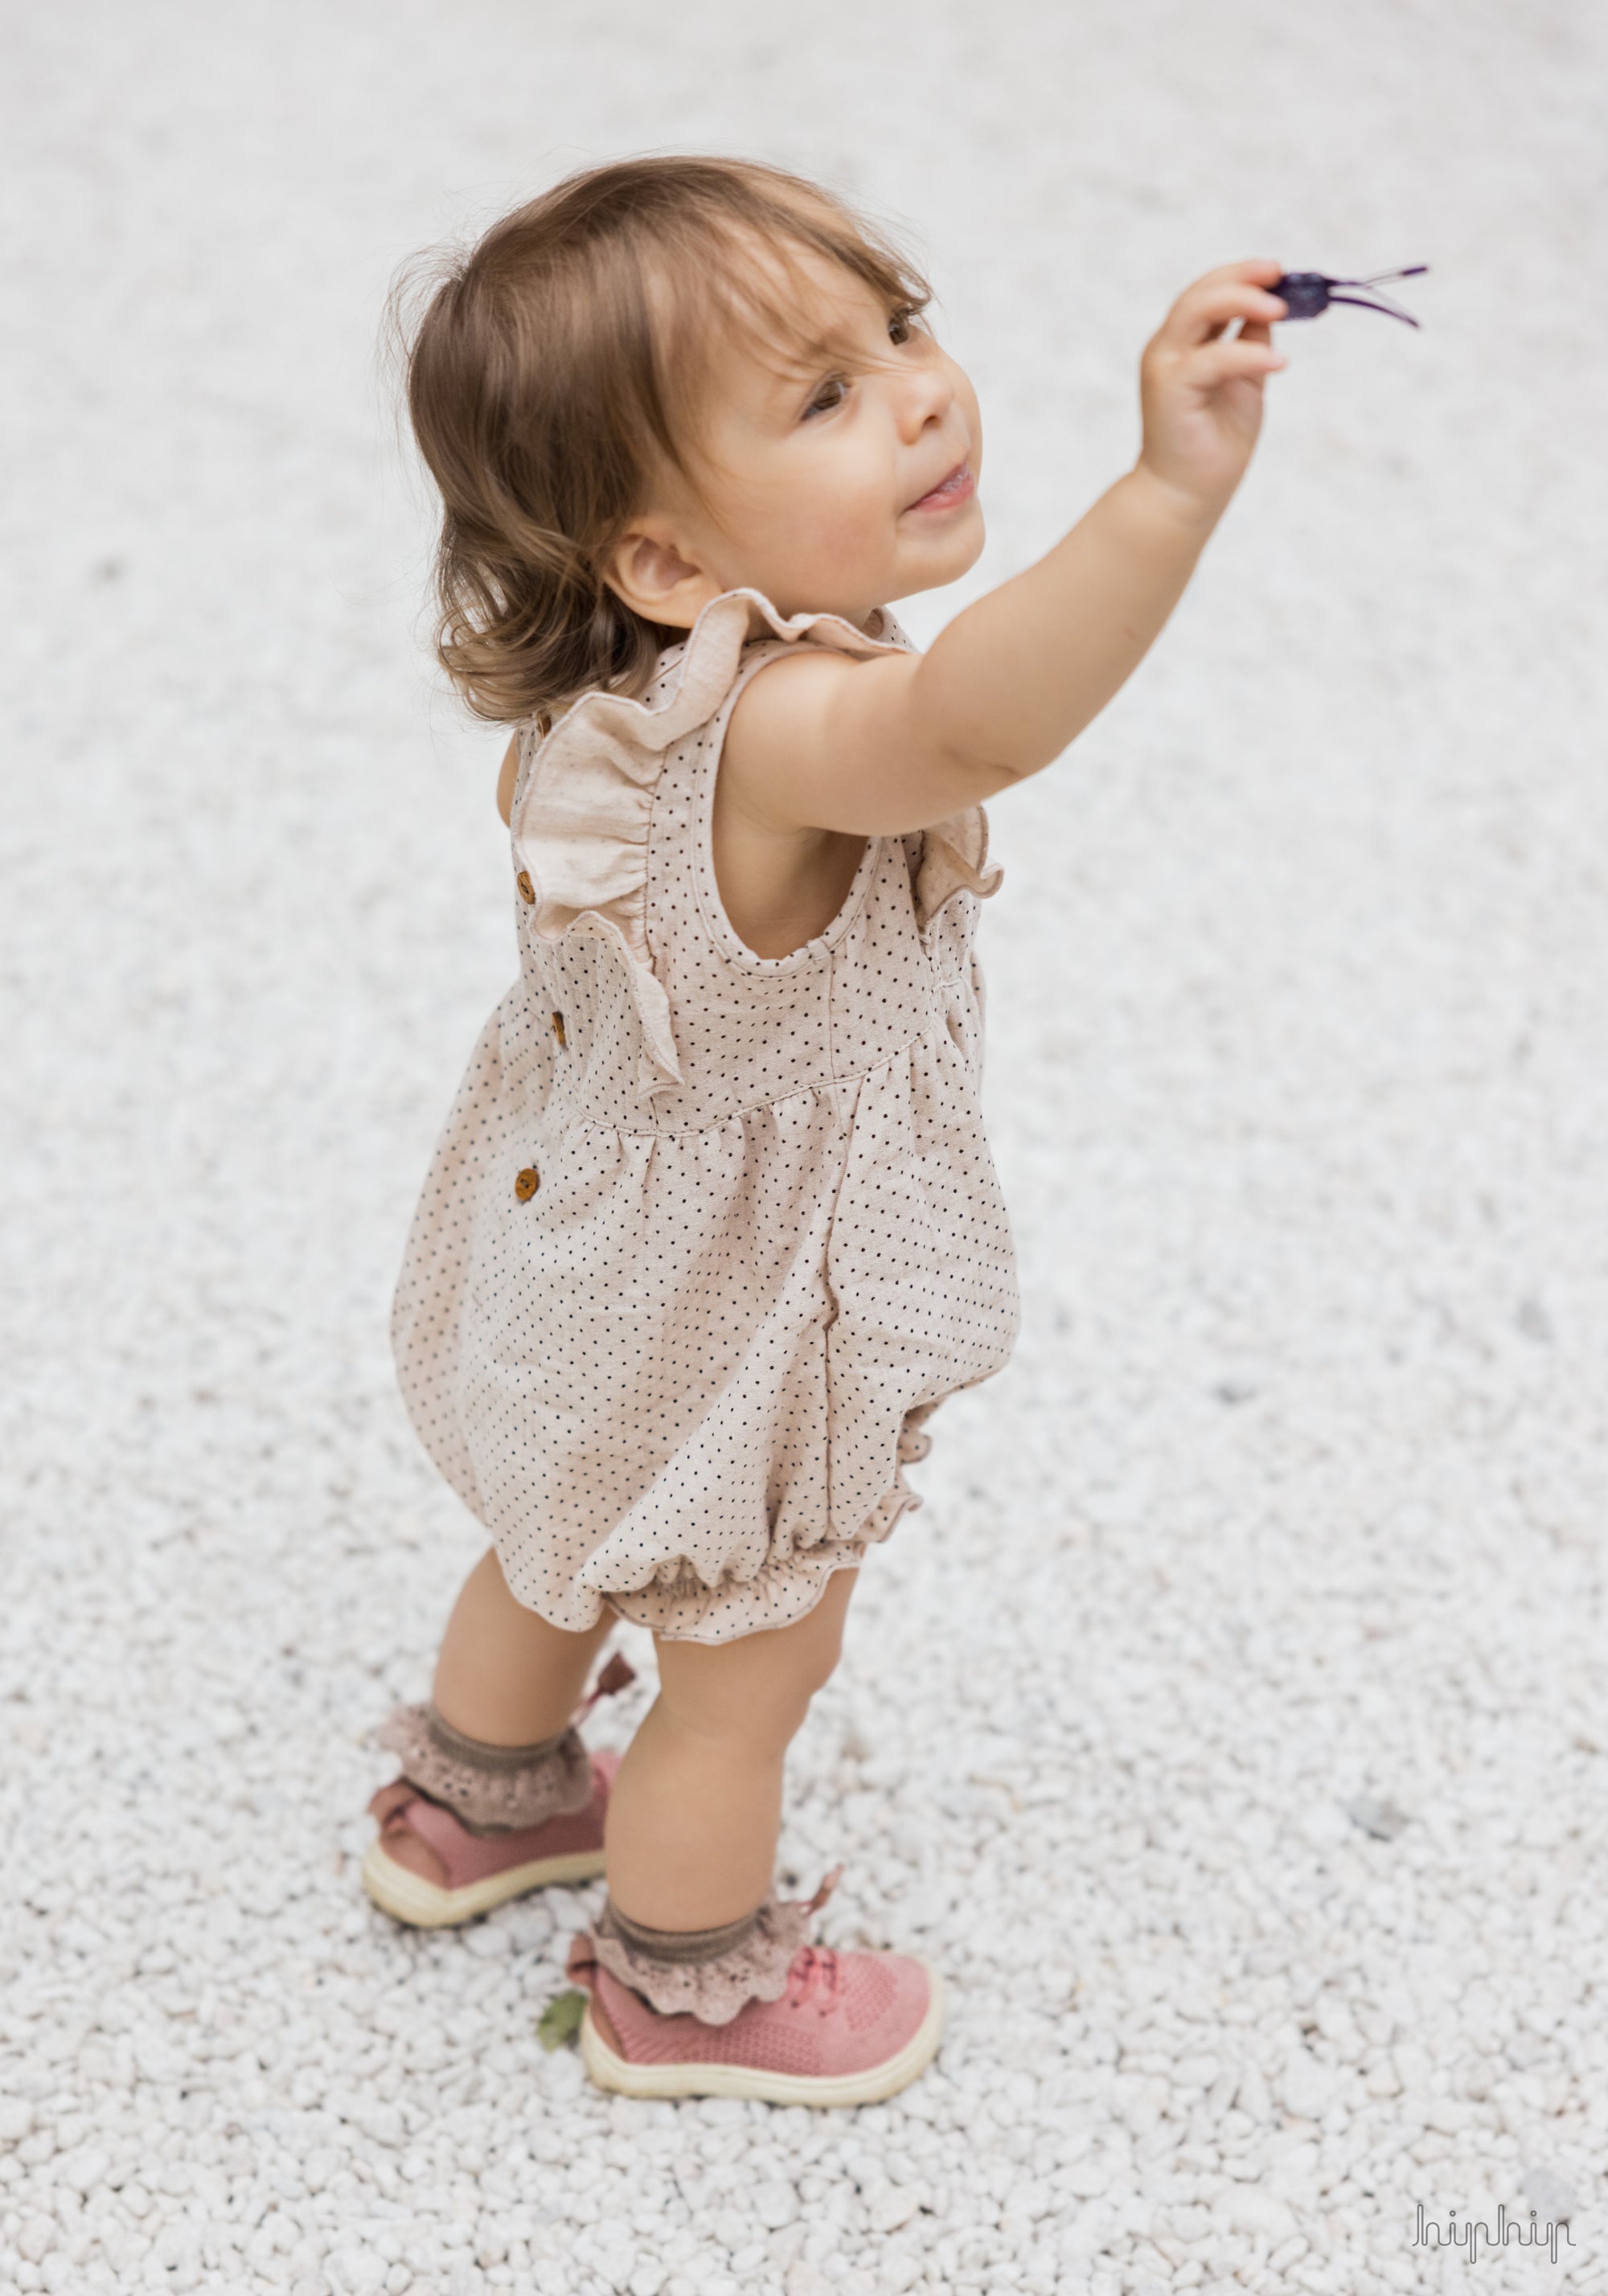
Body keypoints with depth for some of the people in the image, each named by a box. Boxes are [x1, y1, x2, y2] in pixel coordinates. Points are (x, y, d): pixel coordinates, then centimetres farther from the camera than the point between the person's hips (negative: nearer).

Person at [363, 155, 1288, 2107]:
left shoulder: (613, 680, -12)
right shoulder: (783, 729, -41)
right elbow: (980, 722, -65)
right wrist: (1172, 485, -75)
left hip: (596, 1240, 8)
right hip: (745, 1313, -8)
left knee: (564, 1548, 34)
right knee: (750, 1664, 18)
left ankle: (472, 1807, 60)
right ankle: (687, 1991, 43)